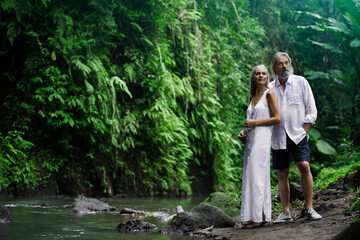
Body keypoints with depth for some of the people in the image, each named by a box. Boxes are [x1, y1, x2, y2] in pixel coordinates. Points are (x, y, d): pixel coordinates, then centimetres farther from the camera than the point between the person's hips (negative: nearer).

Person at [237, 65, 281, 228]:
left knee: (257, 176, -11)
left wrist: (254, 123, -11)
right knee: (250, 176, 5)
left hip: (262, 139, -8)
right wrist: (243, 132, 8)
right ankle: (251, 217, 7)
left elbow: (277, 118, -10)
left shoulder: (269, 94, -3)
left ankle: (259, 216, -10)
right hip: (250, 140, 8)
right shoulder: (252, 97, 18)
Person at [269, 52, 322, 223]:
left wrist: (304, 130, -4)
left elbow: (311, 110, 4)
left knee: (304, 166, -19)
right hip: (278, 136, 2)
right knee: (282, 174, 2)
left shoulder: (300, 82, 5)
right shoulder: (270, 88, 9)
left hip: (298, 134, -2)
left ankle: (309, 208, -12)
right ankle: (286, 212, 8)